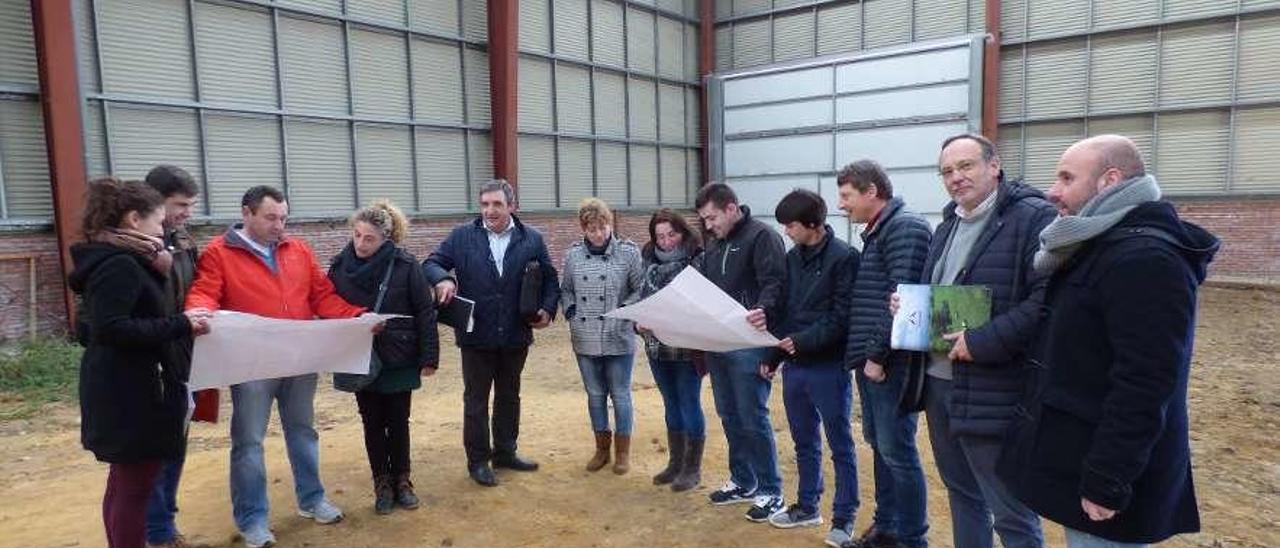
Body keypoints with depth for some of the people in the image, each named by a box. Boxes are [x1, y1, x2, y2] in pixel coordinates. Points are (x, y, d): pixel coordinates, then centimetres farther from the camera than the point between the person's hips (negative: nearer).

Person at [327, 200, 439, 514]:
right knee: (373, 424, 12)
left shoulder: (405, 265, -12)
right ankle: (382, 484, 25)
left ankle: (401, 481, 26)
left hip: (399, 360, -2)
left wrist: (429, 357, -11)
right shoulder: (341, 265, -4)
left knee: (398, 423, 11)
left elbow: (425, 312, -10)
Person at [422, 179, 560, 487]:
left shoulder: (532, 240, 1)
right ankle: (478, 460, 21)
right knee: (476, 400, 8)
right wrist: (443, 278, -23)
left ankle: (505, 452, 33)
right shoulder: (462, 236, -1)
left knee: (509, 396, 17)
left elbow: (549, 279, 6)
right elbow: (431, 263, 0)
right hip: (476, 336, -2)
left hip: (515, 335, 2)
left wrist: (547, 309, -9)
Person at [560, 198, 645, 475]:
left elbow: (641, 289, -2)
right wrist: (570, 312, 1)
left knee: (620, 395, 8)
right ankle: (602, 448, 31)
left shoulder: (629, 252, -6)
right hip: (585, 340, 3)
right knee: (595, 395, 15)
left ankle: (623, 451, 24)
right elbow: (565, 289, 15)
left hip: (619, 340, -3)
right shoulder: (573, 255, 4)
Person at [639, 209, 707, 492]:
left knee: (690, 405, 5)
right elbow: (641, 298, 10)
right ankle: (675, 463, 28)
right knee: (671, 405, 16)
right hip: (657, 346, 6)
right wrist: (639, 322, -8)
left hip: (687, 347, -5)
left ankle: (692, 468, 17)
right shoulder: (651, 262, 7)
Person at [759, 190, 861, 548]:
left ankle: (844, 517, 17)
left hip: (829, 367, -6)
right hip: (794, 367, 7)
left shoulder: (844, 257, -11)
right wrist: (772, 356, 10)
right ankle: (807, 506, 31)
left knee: (839, 445, 6)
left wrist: (803, 341, -21)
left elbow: (842, 317, -15)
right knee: (805, 443, 17)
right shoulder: (792, 258, 11)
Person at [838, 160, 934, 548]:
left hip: (891, 362, -10)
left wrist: (878, 355, -19)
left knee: (897, 450, -2)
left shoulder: (906, 228, -13)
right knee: (878, 445, 16)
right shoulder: (876, 232, 17)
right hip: (870, 358, 10)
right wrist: (863, 354, 15)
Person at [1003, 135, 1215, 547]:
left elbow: (1142, 388, -26)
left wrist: (1106, 483, -24)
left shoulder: (1145, 259, -22)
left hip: (1108, 471, -10)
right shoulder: (1103, 246, 11)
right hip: (1085, 454, 10)